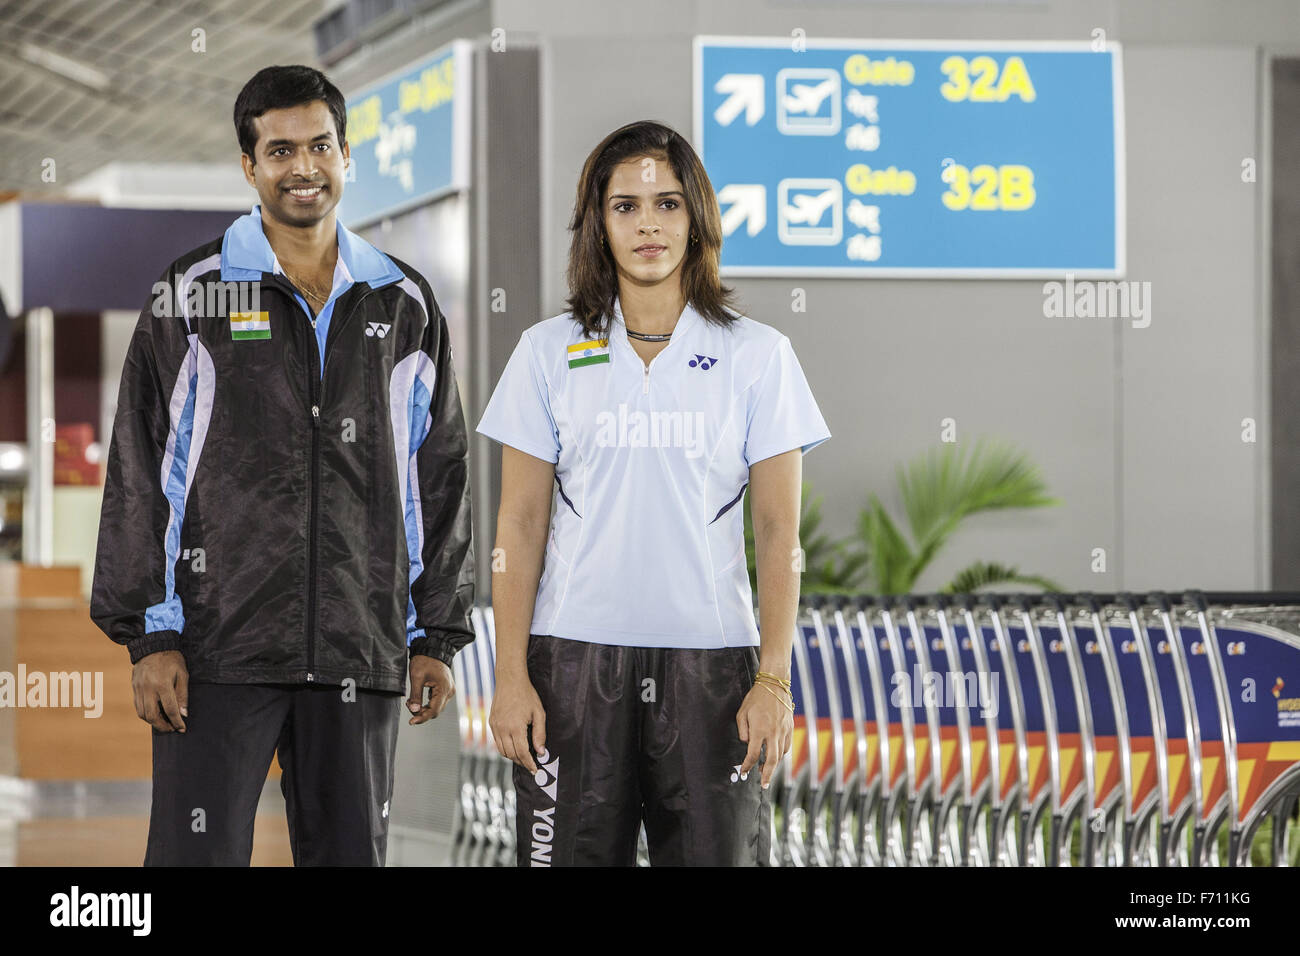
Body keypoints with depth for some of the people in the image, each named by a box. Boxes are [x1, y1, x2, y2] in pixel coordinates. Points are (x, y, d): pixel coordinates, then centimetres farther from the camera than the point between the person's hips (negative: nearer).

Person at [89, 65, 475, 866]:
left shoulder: (404, 305, 11)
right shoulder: (191, 298, 3)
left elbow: (441, 478, 14)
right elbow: (138, 475, 1)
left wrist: (438, 635, 9)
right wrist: (149, 634, -5)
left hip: (360, 652, 3)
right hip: (220, 647, -3)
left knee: (353, 853, 6)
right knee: (199, 855, -5)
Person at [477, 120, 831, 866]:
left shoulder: (757, 355, 4)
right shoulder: (550, 352, 6)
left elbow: (779, 532, 3)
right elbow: (520, 525, 6)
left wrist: (775, 678, -5)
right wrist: (511, 676, -1)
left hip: (709, 660, 0)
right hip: (575, 661, 0)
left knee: (715, 854, -3)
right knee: (574, 853, 0)